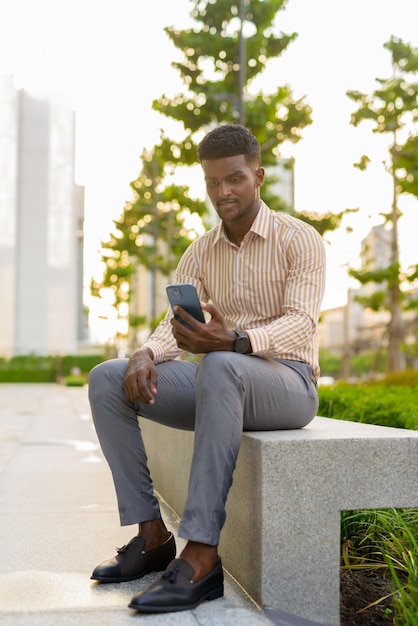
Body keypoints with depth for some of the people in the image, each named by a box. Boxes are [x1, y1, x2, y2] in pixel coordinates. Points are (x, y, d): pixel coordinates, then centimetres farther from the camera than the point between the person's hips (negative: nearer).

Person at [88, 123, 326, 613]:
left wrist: (231, 342, -38)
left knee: (219, 367, -40)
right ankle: (151, 534, -12)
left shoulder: (299, 239, -4)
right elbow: (174, 325, 2)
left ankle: (201, 556, -39)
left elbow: (301, 323, -18)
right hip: (223, 387, 6)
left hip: (288, 382, -5)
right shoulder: (199, 254, 11)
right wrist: (147, 354, -23)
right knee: (107, 379, -12)